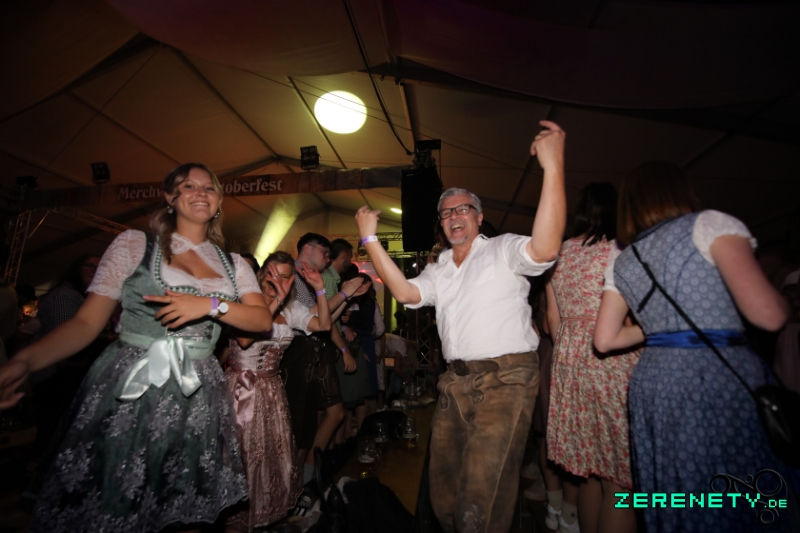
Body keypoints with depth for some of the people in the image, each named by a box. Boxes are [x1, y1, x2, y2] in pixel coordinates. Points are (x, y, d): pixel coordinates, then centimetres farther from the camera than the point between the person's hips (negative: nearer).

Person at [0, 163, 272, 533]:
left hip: (196, 398, 3)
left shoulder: (233, 264, 9)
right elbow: (87, 321, -4)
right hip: (127, 393, -2)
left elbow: (263, 320, -1)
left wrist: (210, 305, -15)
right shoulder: (134, 243, 1)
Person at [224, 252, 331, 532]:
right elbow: (244, 338, -28)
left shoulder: (291, 310, 5)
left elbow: (324, 325, -1)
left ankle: (267, 510, 36)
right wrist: (275, 302, -28)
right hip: (241, 390, -5)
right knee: (239, 455, 3)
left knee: (273, 452, 15)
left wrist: (319, 290, -8)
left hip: (271, 391, 5)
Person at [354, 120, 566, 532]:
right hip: (455, 382, 7)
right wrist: (370, 239, -4)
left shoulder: (503, 250, -3)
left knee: (483, 494, -4)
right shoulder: (438, 270, 15)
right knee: (444, 482, 18)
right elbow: (406, 293, -3)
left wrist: (553, 166, -31)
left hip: (505, 380, -6)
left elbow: (544, 250, -25)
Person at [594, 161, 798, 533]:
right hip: (720, 379, -5)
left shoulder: (619, 262, 13)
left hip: (651, 384, 6)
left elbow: (604, 340, 9)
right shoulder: (709, 224, -2)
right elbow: (767, 315, -14)